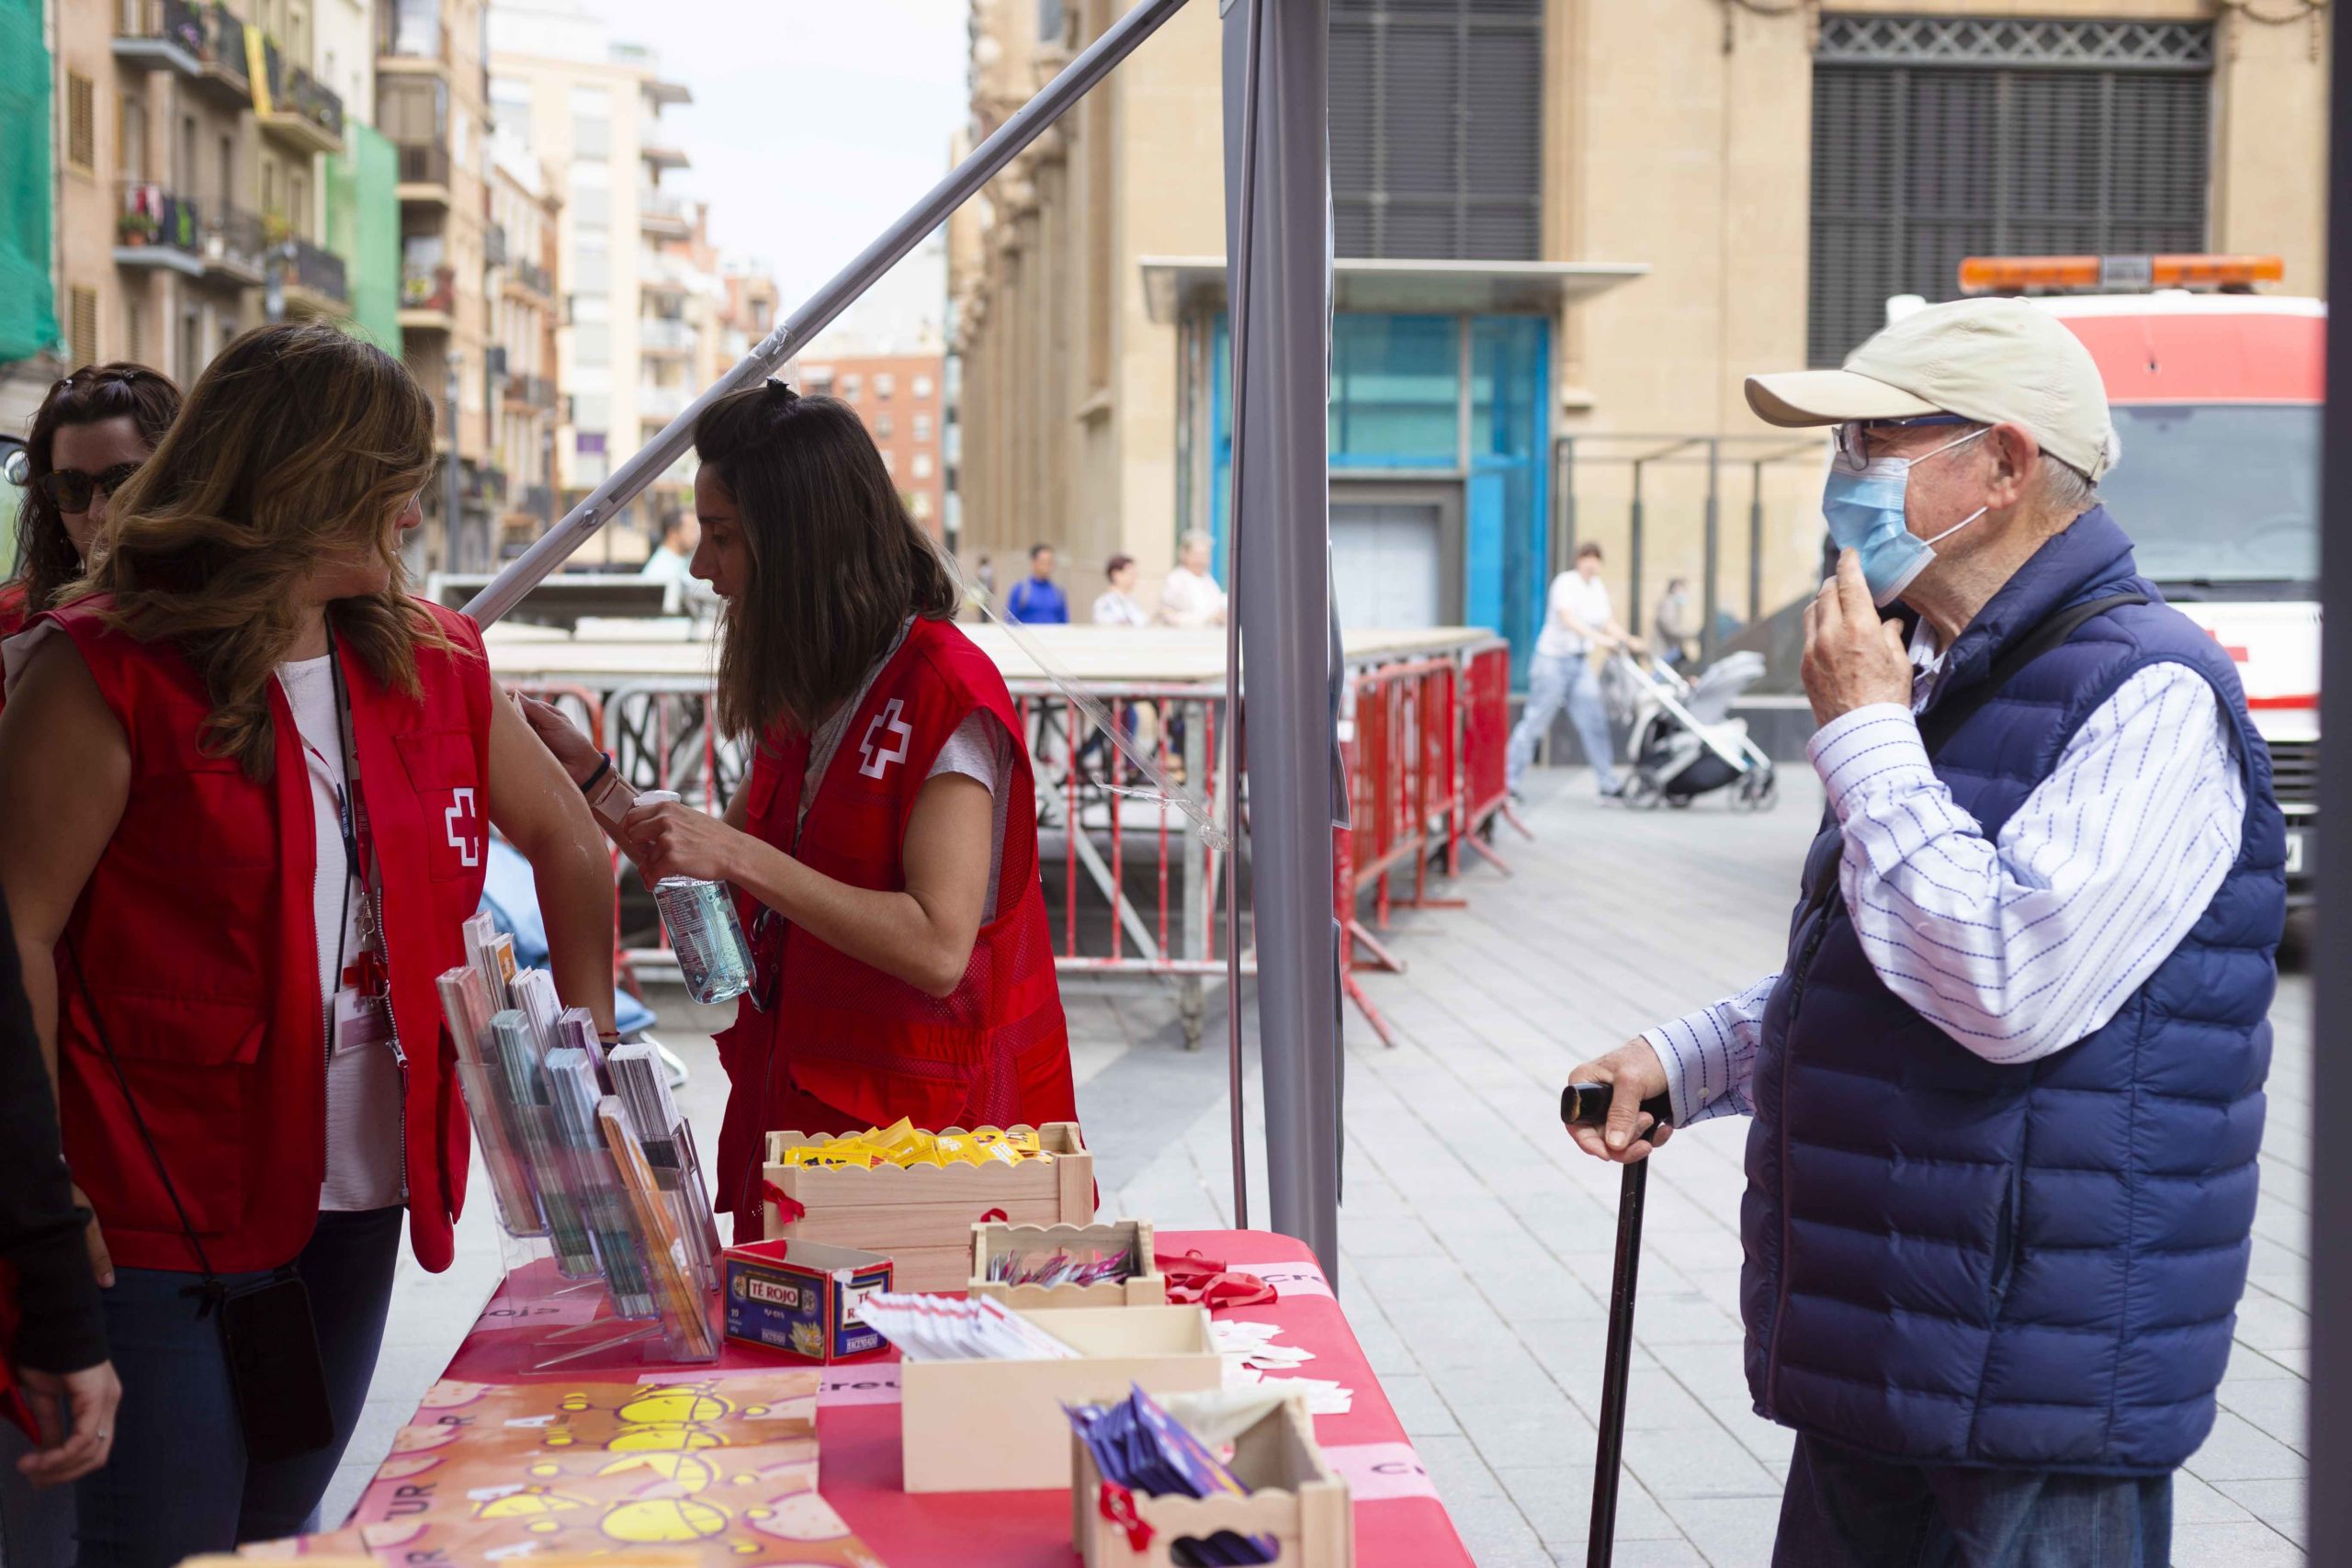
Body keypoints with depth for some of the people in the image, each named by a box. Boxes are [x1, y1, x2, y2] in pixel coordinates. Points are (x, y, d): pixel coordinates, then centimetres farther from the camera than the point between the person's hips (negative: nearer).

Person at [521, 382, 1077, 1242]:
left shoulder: (945, 691, -15)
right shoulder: (804, 696, 12)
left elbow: (937, 949, -23)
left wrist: (738, 855, -22)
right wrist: (591, 777, 11)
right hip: (800, 1107, 7)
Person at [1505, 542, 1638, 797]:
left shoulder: (1598, 587, 11)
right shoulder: (1565, 583, -12)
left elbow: (1608, 623, 11)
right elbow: (1568, 618, -26)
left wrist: (1628, 640, -7)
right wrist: (1598, 638, -37)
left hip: (1581, 662, 7)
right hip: (1553, 659, -7)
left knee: (1594, 723, 3)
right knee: (1535, 721, -5)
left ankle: (1608, 785, 6)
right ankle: (1508, 779, 2)